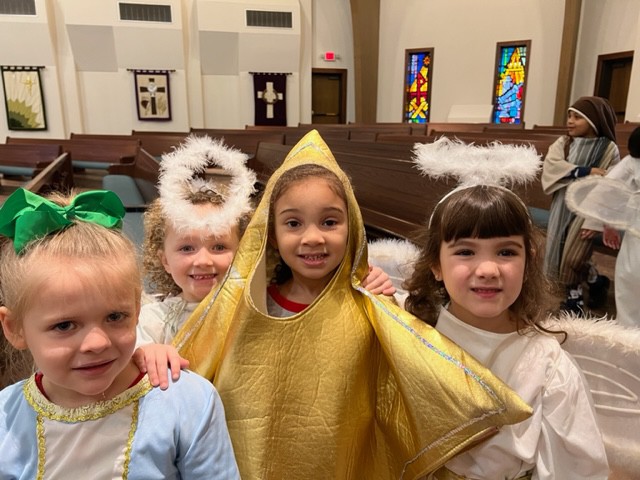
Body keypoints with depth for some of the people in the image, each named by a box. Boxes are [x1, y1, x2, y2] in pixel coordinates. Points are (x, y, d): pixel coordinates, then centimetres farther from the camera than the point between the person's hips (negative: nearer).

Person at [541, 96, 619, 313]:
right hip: (563, 205, 4)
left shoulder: (609, 149, -6)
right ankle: (595, 279, 32)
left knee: (573, 257, -9)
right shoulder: (563, 143, 3)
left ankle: (575, 296, 18)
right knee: (559, 253, 9)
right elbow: (551, 164, -16)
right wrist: (585, 171, -23)